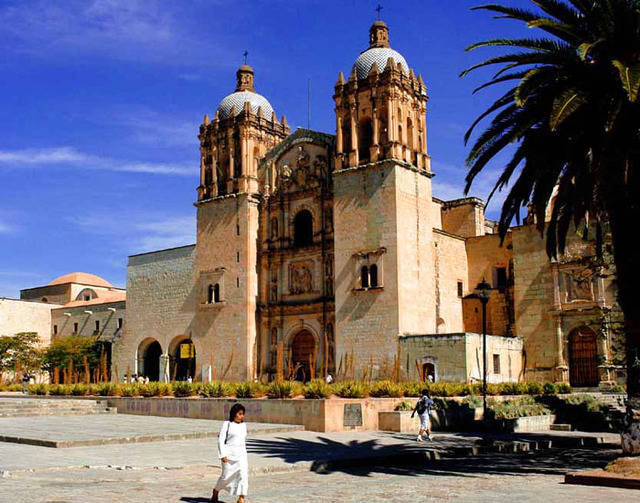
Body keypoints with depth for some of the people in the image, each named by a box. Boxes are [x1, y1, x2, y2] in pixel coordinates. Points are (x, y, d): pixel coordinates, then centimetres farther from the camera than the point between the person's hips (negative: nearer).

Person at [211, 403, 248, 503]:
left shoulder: (243, 425, 10)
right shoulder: (227, 424, -6)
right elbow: (221, 440, -8)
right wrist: (222, 455, -15)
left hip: (241, 454, 4)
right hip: (229, 454, -4)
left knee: (243, 474, -11)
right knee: (226, 476, 5)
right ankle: (216, 492, 33)